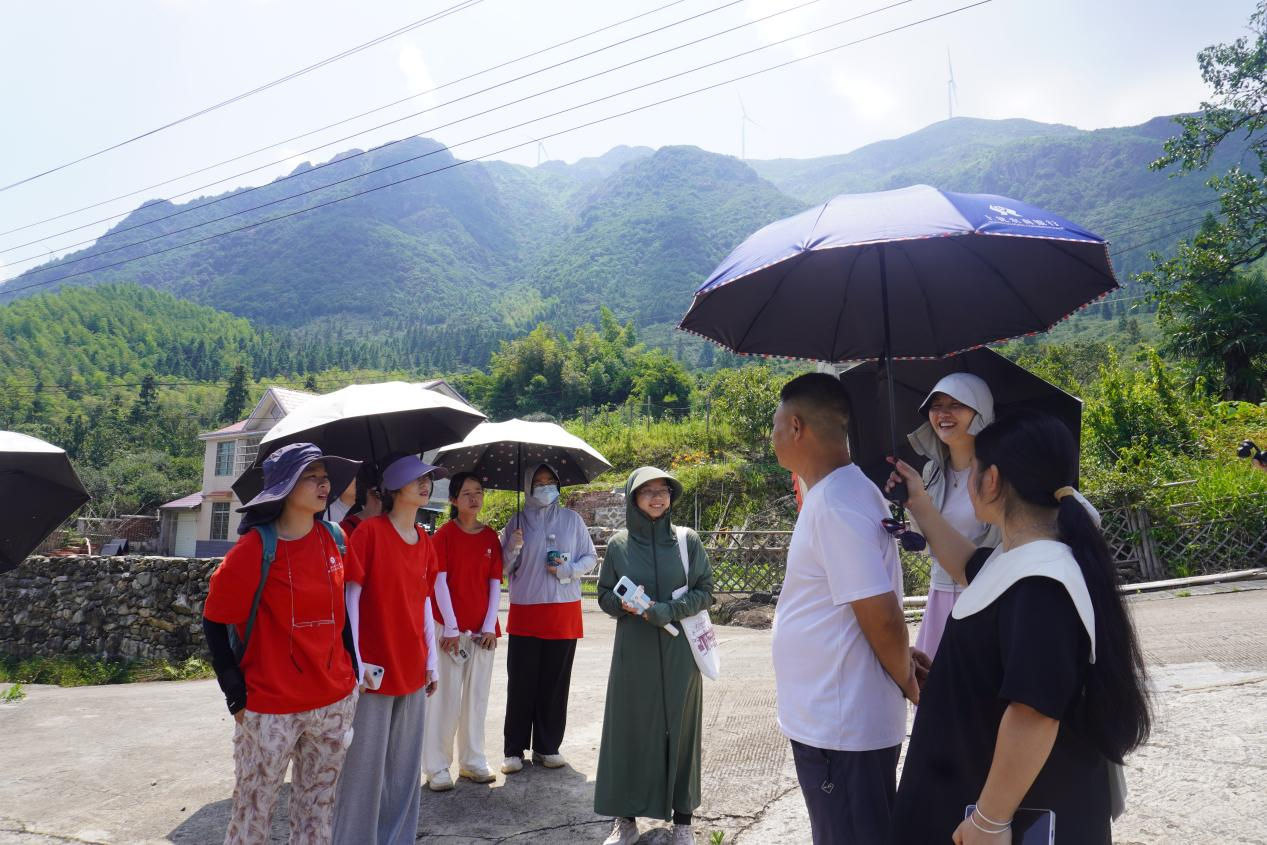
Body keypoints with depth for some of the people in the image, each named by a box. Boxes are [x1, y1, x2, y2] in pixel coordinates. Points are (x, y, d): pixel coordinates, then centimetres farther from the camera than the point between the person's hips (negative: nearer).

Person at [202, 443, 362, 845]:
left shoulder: (335, 539, 2)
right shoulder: (255, 548, -13)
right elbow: (214, 622, -7)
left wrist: (353, 665, 10)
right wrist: (236, 694, -8)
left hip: (335, 701, 5)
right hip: (270, 708, -4)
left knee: (318, 809, 15)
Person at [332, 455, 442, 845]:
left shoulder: (425, 541, 8)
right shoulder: (370, 531, -11)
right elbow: (350, 597, -11)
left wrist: (431, 661, 12)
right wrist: (353, 659, -14)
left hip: (411, 668, 6)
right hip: (374, 666, -6)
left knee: (406, 762, 14)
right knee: (366, 762, 3)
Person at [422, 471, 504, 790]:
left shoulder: (491, 537, 6)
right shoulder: (445, 534, -5)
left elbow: (495, 583, 6)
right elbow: (440, 581, -8)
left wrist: (490, 626, -1)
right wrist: (451, 628, -12)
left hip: (482, 629, 4)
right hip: (451, 627, -4)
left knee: (477, 695, 10)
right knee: (446, 697, 0)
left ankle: (472, 761, 23)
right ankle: (437, 767, 11)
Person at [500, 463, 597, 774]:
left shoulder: (571, 519, 5)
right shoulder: (518, 521, 4)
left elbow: (590, 557, 9)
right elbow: (503, 567, 6)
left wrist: (568, 569, -9)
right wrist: (514, 548, -14)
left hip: (564, 611, 1)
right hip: (525, 610, -1)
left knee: (555, 682, 7)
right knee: (521, 683, 2)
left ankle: (547, 747, 20)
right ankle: (515, 750, 14)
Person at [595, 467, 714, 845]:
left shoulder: (688, 539, -2)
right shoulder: (619, 543, 0)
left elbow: (705, 591, 0)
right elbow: (605, 594, 6)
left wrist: (668, 610, -15)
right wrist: (624, 603, -16)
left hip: (679, 651, 0)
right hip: (634, 651, 0)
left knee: (680, 728, 7)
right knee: (630, 727, 5)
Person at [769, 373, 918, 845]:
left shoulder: (837, 504, -24)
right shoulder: (832, 494, 7)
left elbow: (881, 615, -23)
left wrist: (908, 684, -8)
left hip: (841, 729, -9)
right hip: (830, 718, 9)